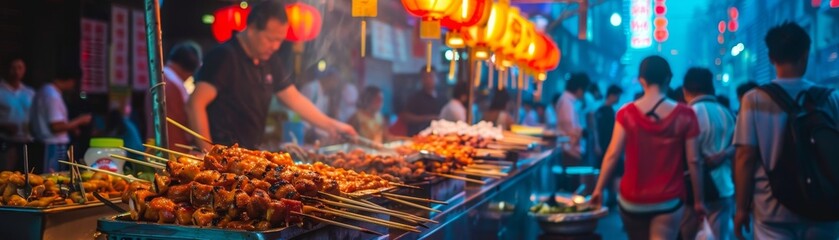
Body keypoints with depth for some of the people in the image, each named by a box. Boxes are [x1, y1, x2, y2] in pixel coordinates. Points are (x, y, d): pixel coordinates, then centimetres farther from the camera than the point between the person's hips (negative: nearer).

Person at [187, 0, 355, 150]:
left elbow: (294, 98, 17)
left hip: (250, 154, 7)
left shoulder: (269, 60, 9)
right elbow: (195, 105, -19)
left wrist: (330, 125, 9)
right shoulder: (225, 57, -14)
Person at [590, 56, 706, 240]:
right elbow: (693, 161, -6)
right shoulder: (684, 116, -6)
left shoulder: (627, 113, -5)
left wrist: (599, 189, 0)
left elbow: (612, 155, -9)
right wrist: (698, 200, 3)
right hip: (668, 201, -2)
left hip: (632, 200, 2)